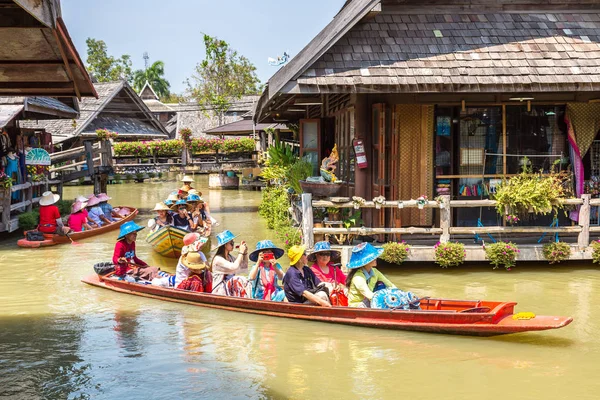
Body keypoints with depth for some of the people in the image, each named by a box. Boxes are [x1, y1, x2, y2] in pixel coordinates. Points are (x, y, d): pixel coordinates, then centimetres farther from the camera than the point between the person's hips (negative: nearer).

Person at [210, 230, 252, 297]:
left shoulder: (230, 258, 12)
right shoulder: (218, 259, -13)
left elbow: (244, 267, 22)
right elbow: (234, 267, -26)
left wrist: (245, 253, 9)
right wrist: (241, 252, -15)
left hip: (230, 288, 8)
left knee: (246, 283, -17)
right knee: (241, 281, -28)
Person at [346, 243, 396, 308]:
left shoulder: (374, 272, -1)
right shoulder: (358, 277, -24)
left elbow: (390, 285, 0)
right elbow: (370, 296, -32)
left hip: (369, 303, 8)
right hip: (357, 307, -8)